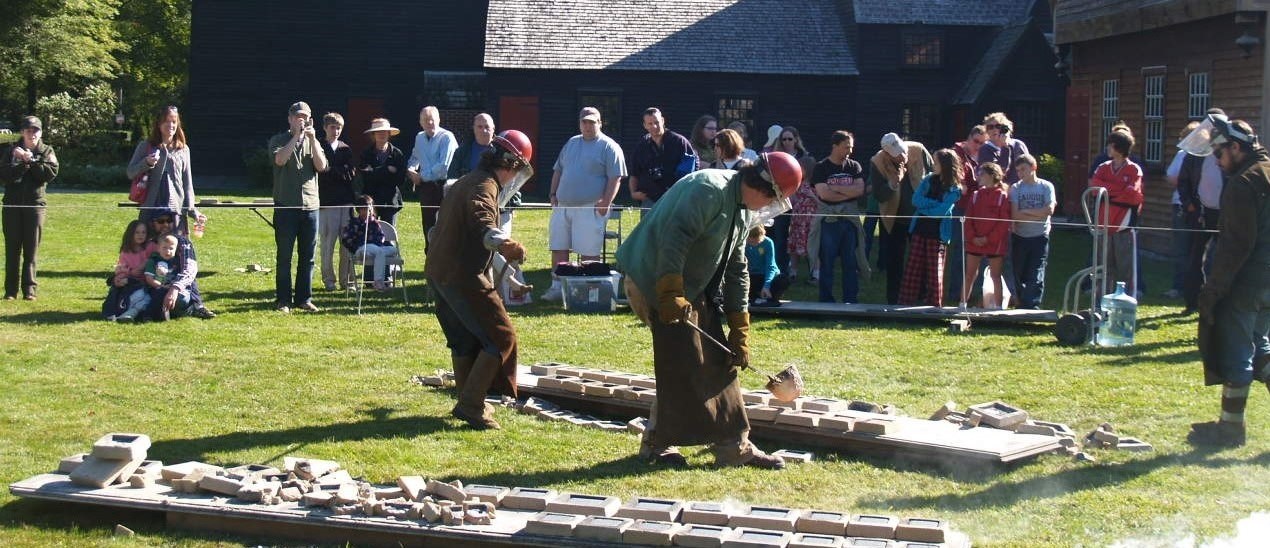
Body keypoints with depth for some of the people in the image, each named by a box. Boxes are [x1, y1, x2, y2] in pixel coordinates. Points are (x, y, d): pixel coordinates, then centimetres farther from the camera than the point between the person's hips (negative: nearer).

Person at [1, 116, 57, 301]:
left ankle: (29, 289, 3)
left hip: (35, 204, 0)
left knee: (31, 249, 0)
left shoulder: (47, 151, 6)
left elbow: (51, 172, -10)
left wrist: (31, 160, -14)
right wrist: (23, 164, -17)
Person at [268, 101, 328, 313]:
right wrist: (297, 136, -13)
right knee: (284, 256, 0)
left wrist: (312, 139, -7)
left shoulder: (313, 142, 14)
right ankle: (283, 300, 4)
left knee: (307, 257, 6)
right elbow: (280, 160, -17)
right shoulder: (279, 140, 4)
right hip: (285, 205, -3)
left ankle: (304, 298, 14)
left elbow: (321, 166, -2)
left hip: (310, 205, 4)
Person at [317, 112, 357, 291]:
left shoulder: (346, 149, 14)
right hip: (327, 202, -4)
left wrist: (333, 171, -6)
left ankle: (346, 279, 7)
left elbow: (352, 173, 6)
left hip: (346, 202, 4)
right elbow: (320, 173, -7)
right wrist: (341, 172, -8)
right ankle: (329, 279, 6)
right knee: (328, 242, -3)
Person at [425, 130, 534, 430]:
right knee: (501, 337, -6)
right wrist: (509, 246, -54)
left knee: (464, 339, 21)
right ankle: (471, 405, -8)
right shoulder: (485, 187, -15)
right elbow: (482, 226, -37)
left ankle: (468, 403, 29)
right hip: (462, 278, -10)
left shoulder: (467, 181, 18)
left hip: (439, 272, 10)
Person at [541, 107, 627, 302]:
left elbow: (615, 178, -9)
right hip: (563, 206, 6)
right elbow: (558, 171, 23)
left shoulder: (609, 147, -2)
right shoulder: (571, 143, 18)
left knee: (589, 252, -5)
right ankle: (557, 287, 12)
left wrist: (606, 202, -16)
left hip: (590, 209, -6)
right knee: (558, 249, 6)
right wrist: (553, 194, 13)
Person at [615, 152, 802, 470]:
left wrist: (740, 333, 12)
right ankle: (656, 444, 5)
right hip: (657, 283, -10)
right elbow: (674, 240, -29)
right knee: (681, 366, -8)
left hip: (694, 289, 10)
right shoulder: (709, 190, -20)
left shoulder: (743, 213, 11)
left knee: (718, 365, 9)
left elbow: (736, 271, 15)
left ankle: (734, 447, 15)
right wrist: (671, 295, -32)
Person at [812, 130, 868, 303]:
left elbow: (860, 190, -4)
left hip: (850, 219, 3)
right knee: (827, 262, 1)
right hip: (828, 219, -3)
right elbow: (823, 194, -13)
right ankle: (826, 302, 7)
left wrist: (835, 188, -9)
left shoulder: (854, 167, 10)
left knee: (851, 262, 4)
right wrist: (849, 193, -5)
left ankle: (851, 301, 11)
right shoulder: (821, 168, -1)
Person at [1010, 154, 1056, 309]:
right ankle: (1024, 306, 17)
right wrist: (1039, 215, -10)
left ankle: (1031, 307, -14)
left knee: (1036, 276, -10)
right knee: (1019, 275, 6)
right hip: (1019, 237, 2)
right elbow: (1015, 215, -7)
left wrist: (1025, 211, -8)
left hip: (1040, 238, -2)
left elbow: (1049, 210, -11)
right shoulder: (1015, 188, 3)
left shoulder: (1046, 186, 1)